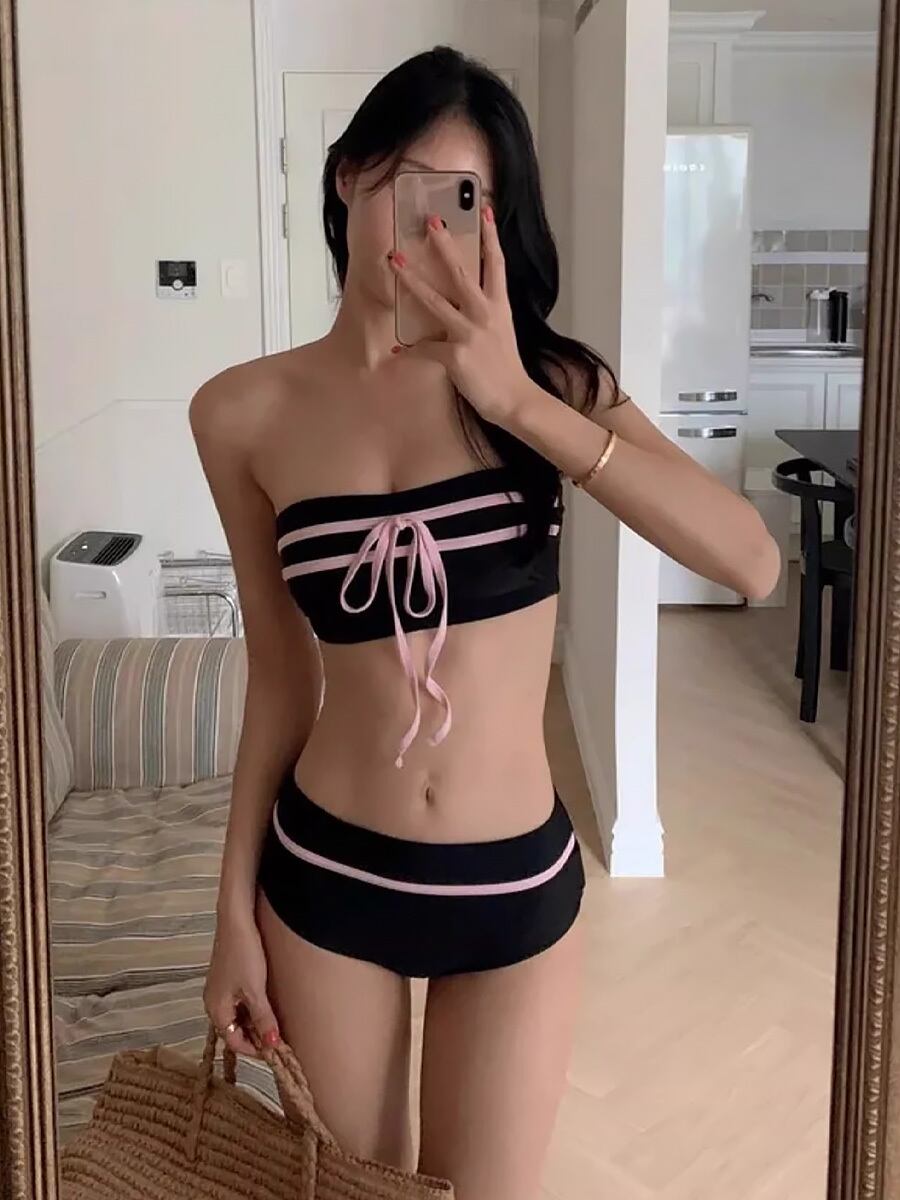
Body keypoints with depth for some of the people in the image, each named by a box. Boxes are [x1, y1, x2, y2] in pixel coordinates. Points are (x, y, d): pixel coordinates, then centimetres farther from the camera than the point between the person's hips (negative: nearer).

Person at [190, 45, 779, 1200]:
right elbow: (280, 681, 2)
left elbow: (751, 563, -21)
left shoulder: (542, 376, -7)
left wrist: (516, 399, -26)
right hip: (325, 877, 1)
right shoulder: (245, 412, -5)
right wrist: (235, 913, 5)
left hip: (516, 885, 0)